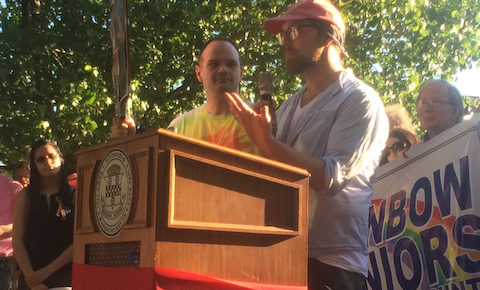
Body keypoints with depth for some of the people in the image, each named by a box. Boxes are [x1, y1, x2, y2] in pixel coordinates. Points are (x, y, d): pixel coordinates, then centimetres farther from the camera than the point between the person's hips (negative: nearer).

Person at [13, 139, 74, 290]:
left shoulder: (75, 194, 0)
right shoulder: (25, 196, 5)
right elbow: (18, 241, -2)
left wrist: (48, 271, -13)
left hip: (66, 276, -1)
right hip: (31, 277, 1)